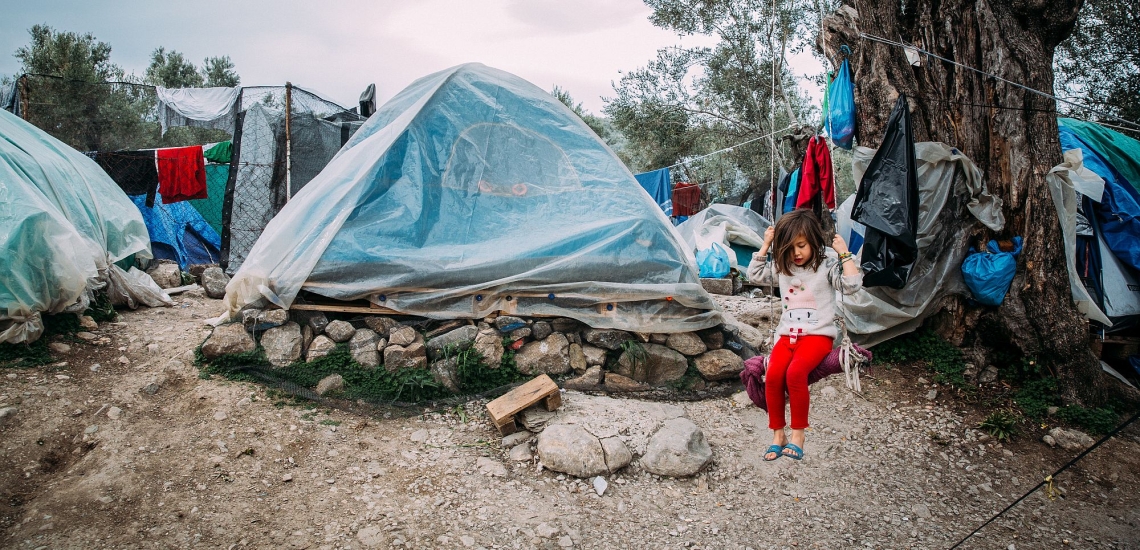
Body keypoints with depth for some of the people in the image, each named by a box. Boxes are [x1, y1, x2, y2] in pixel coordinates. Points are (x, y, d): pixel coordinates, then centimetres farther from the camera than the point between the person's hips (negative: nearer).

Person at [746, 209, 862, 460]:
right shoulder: (781, 266, 10)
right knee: (773, 374, -23)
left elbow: (851, 285, -14)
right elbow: (755, 275, 16)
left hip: (818, 334, -4)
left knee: (796, 372, -32)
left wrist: (844, 253, -16)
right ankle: (777, 435, -9)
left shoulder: (828, 263, -4)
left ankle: (797, 434, -17)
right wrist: (765, 246, 10)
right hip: (788, 334, 5)